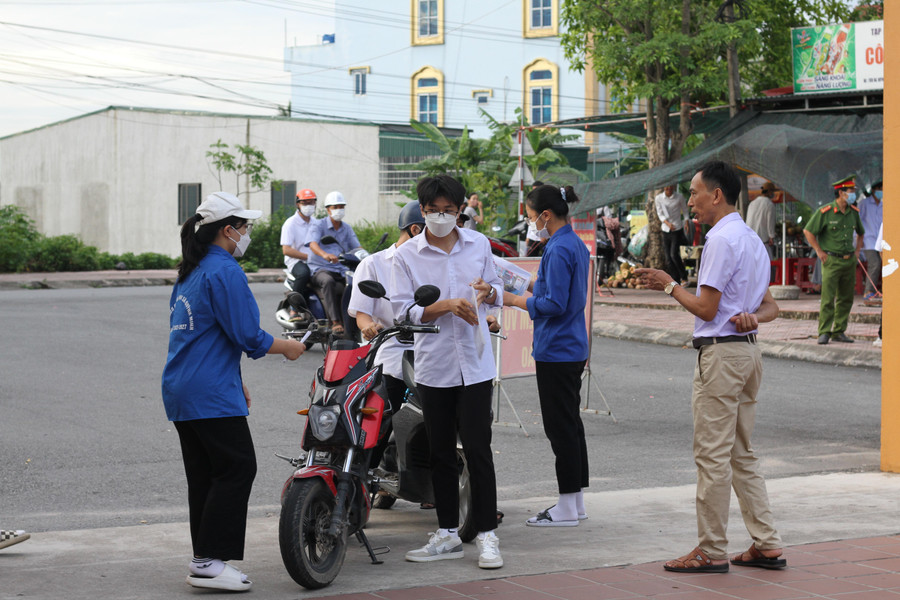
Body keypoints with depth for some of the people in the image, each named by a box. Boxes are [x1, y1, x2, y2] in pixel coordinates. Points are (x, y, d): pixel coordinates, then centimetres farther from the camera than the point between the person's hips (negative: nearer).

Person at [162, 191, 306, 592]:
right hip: (212, 394, -10)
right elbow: (246, 335, -16)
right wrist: (288, 347, 0)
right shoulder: (224, 271, -13)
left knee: (203, 475, 11)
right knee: (236, 469, -7)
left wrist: (234, 379, 27)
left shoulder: (189, 273, 18)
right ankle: (209, 562, -9)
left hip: (180, 391, 10)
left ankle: (203, 559, 13)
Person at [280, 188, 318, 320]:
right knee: (303, 273, -39)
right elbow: (286, 250, -13)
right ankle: (294, 310, -30)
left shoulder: (316, 223, 18)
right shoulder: (291, 224, -4)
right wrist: (308, 256, -19)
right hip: (296, 261, -6)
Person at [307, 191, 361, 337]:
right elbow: (313, 244, -17)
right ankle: (335, 322, -44)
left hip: (341, 270, 5)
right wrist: (324, 254, -40)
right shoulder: (320, 225, 1)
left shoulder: (347, 229, 19)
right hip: (320, 269, -5)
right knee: (328, 281, -39)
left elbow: (357, 247, 9)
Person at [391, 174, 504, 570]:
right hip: (433, 365, 0)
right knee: (440, 453, 9)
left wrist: (488, 292, -6)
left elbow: (497, 289, 18)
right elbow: (403, 310, -7)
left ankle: (486, 535, 2)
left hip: (475, 364, 0)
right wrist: (446, 306, -21)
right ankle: (447, 534, 19)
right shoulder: (406, 256, 0)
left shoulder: (479, 244, 7)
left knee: (477, 449, -5)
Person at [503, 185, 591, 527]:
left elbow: (555, 304, -21)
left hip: (555, 352, -10)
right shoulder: (576, 244, 12)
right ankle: (576, 502, 21)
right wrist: (534, 287, 14)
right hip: (573, 349, 10)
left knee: (561, 427, -4)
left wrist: (515, 300, -12)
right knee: (571, 423, 14)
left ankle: (567, 509, 1)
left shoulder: (558, 250, -18)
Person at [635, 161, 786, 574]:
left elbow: (706, 309, -16)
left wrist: (670, 286, -2)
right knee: (742, 454, 14)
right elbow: (771, 306, 19)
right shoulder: (752, 239, 18)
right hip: (748, 350, 10)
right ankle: (767, 545, 14)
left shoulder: (721, 240, -14)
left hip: (720, 353, -10)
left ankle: (711, 551, 1)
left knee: (712, 455, -4)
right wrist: (754, 317, -2)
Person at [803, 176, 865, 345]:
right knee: (828, 298, -9)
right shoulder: (825, 212, -9)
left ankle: (839, 331, 14)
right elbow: (808, 231, -4)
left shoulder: (853, 212, 9)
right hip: (831, 260, -6)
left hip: (849, 261, 6)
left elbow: (860, 232, 27)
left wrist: (857, 250, 17)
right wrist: (819, 252, -4)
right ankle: (824, 333, -4)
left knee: (846, 299, 7)